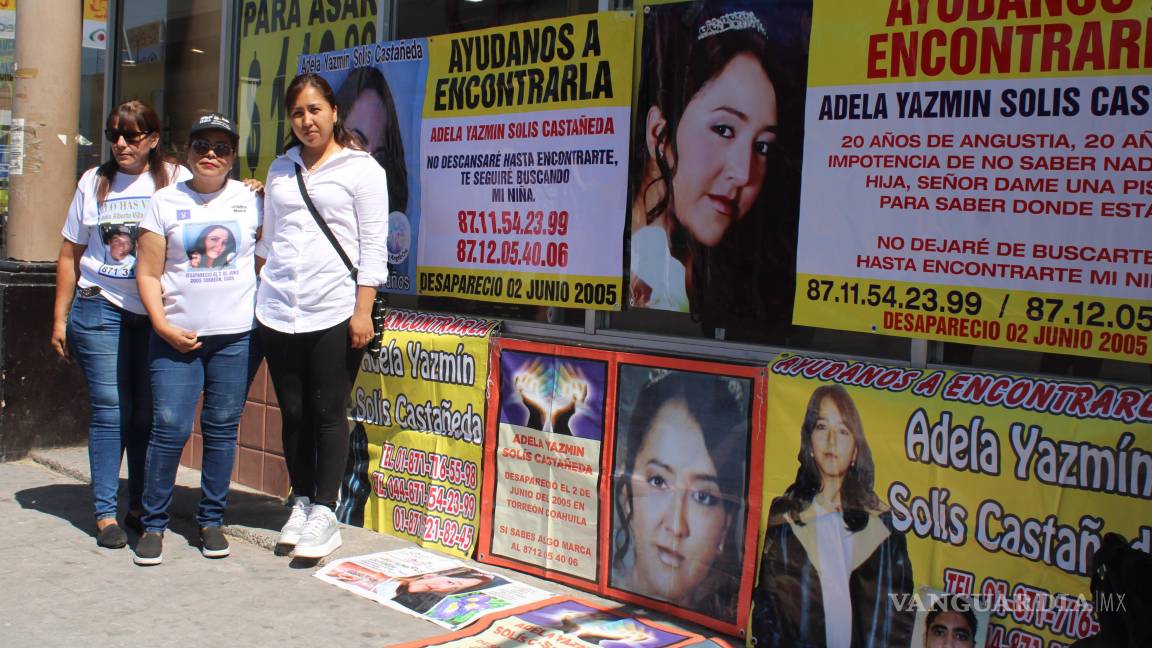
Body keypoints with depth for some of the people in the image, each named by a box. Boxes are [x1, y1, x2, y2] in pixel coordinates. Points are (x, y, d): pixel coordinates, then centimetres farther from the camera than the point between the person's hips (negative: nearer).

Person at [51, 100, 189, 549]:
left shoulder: (176, 180, 4)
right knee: (110, 411, -2)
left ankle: (142, 506, 17)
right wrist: (60, 319, 11)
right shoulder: (94, 182, 10)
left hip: (157, 313, 0)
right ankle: (105, 513, 5)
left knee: (149, 412, 4)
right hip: (101, 308, 1)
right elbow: (70, 256, 13)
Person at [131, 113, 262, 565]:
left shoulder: (251, 200, 8)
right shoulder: (166, 202, 6)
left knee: (222, 427, 5)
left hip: (238, 334, 1)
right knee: (170, 427, -6)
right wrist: (164, 326, -7)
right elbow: (148, 273, 4)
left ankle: (211, 520, 18)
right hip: (177, 336, 0)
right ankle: (153, 523, 9)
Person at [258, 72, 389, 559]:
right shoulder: (281, 169, 16)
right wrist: (258, 290, 14)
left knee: (327, 413, -2)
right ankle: (301, 504, 20)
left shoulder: (361, 169, 1)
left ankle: (324, 514, 6)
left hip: (334, 313, -5)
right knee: (293, 413, 8)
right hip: (278, 312, 5)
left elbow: (373, 246, -4)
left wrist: (362, 311, -10)